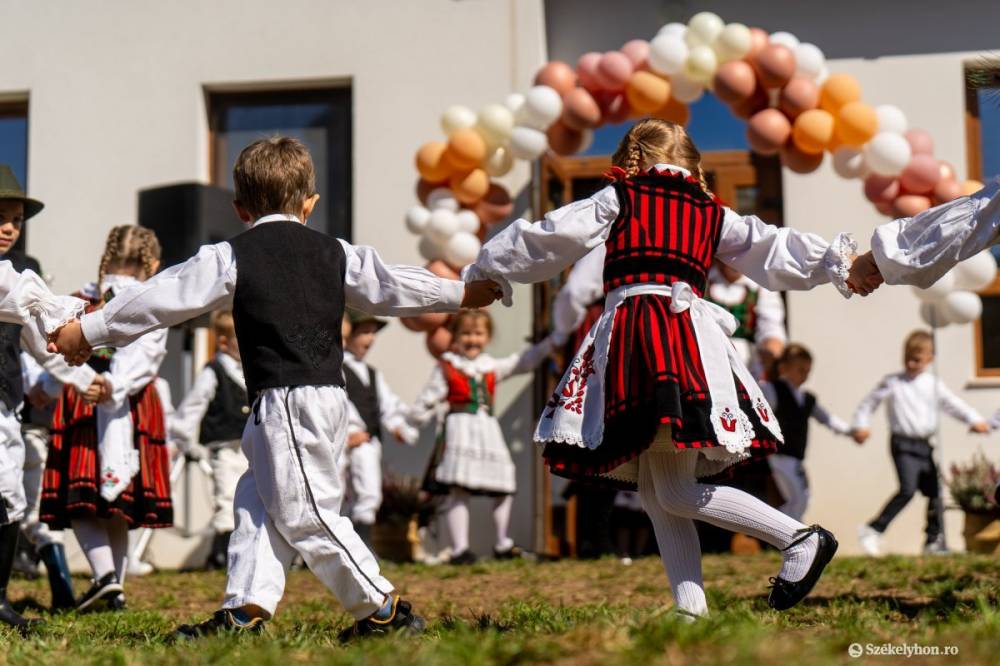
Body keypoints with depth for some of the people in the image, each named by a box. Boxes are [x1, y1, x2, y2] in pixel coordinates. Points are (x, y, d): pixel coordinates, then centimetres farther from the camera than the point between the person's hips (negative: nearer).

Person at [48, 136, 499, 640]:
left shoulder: (230, 257, -2)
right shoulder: (336, 254, 11)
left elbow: (163, 296, 1)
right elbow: (391, 286, 18)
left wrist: (87, 331, 11)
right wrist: (463, 292, 33)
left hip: (283, 403, -7)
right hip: (329, 396, 7)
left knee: (305, 514, -2)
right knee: (258, 500, 14)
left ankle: (384, 608, 1)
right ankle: (245, 608, 9)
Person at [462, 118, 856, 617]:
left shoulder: (617, 199, 11)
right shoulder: (713, 214, 22)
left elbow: (546, 239, 13)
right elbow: (774, 251, 23)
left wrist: (486, 271, 25)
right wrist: (836, 262, 33)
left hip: (633, 335, -6)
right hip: (693, 330, 6)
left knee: (674, 494, -7)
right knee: (657, 494, 8)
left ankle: (800, 537, -10)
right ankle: (691, 606, -1)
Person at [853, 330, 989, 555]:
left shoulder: (934, 384, 10)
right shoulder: (892, 382, 0)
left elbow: (953, 404, 8)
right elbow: (868, 403, 6)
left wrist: (974, 420, -6)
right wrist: (861, 426, -6)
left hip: (924, 445, 5)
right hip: (903, 444, -5)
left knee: (934, 492, 7)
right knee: (907, 490, -21)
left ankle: (934, 541, 18)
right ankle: (873, 530, -17)